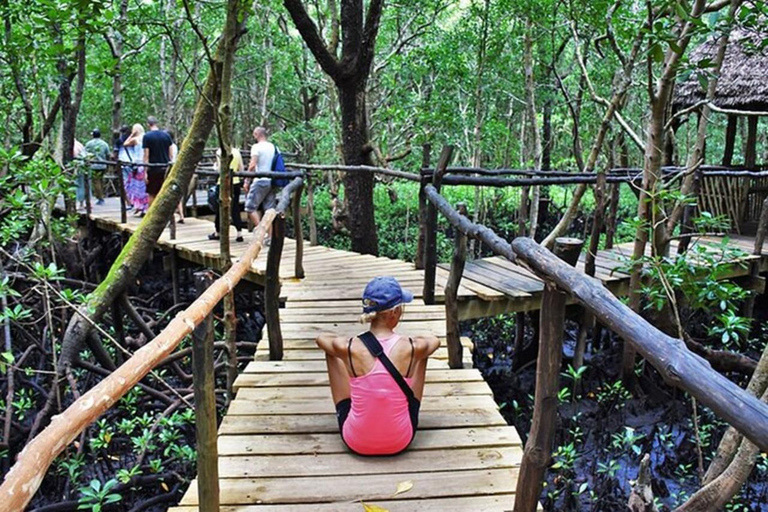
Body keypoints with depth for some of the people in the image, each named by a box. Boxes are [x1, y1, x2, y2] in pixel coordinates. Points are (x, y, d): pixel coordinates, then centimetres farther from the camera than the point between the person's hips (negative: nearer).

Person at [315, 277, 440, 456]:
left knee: (332, 353, 15)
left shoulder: (349, 347, -18)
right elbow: (435, 341, 9)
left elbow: (320, 338, 8)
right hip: (400, 441, 0)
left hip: (355, 442, 0)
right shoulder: (412, 348, -18)